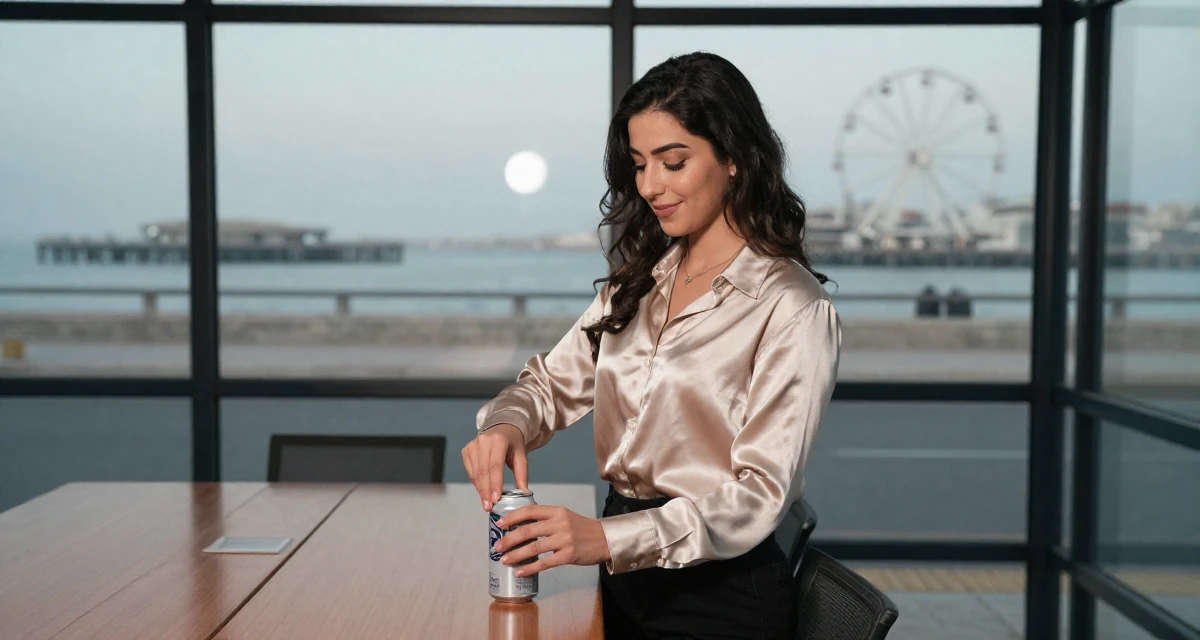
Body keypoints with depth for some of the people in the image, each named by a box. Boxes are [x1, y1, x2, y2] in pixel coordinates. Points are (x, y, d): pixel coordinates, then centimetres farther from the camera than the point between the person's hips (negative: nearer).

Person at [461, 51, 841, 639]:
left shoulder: (791, 309, -15)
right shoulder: (639, 281, 8)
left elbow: (760, 495, -19)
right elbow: (555, 381, 10)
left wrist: (609, 539, -30)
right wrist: (507, 424, -13)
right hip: (624, 576, 6)